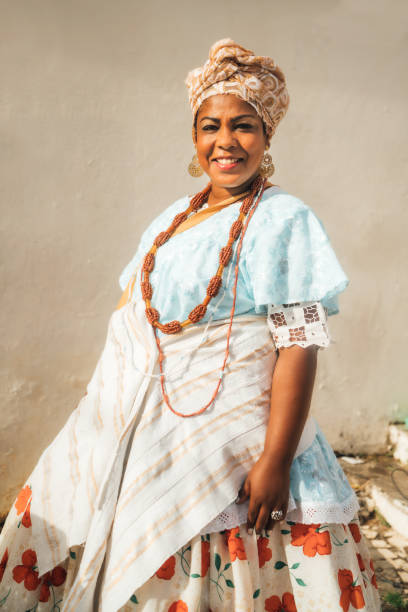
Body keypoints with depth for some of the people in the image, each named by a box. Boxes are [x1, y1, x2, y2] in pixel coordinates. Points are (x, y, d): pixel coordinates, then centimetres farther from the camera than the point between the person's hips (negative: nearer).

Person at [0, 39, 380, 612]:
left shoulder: (284, 220, -8)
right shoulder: (174, 217, 12)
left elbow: (300, 345, -15)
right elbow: (130, 314, 16)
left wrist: (276, 460, -21)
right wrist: (106, 406, 14)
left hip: (224, 433, -6)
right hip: (137, 426, 6)